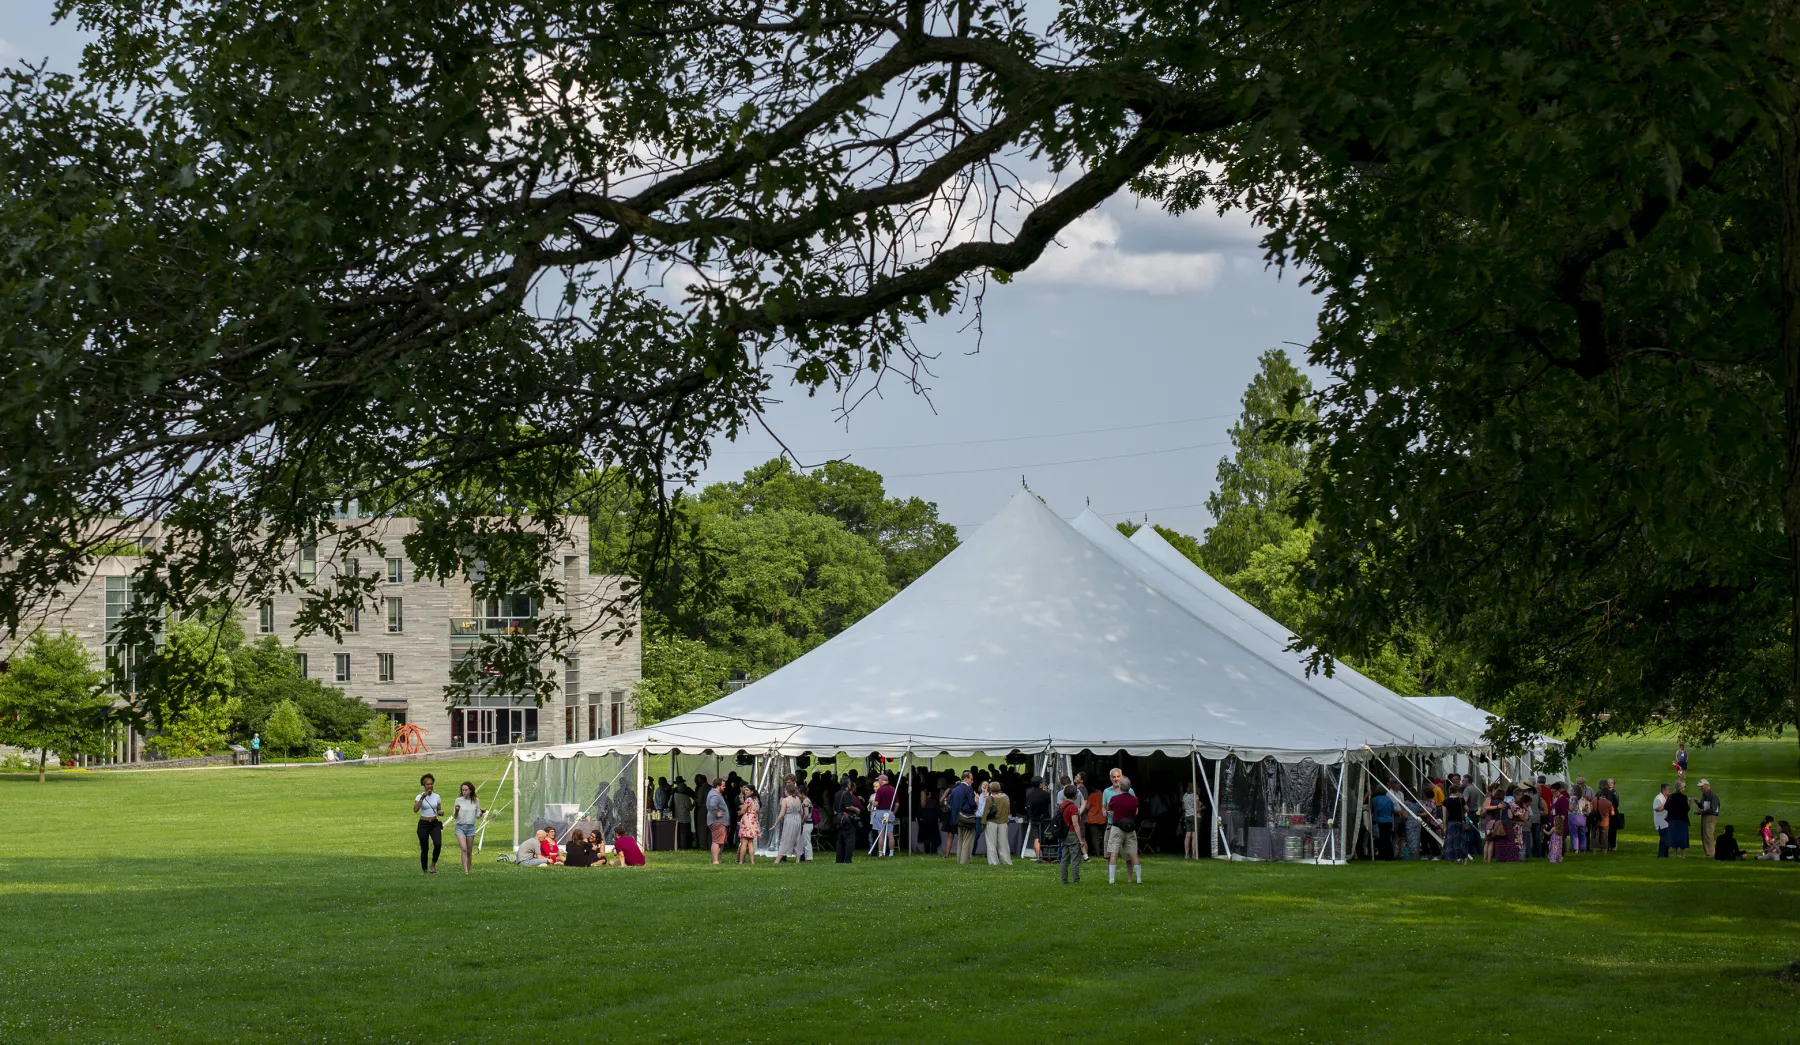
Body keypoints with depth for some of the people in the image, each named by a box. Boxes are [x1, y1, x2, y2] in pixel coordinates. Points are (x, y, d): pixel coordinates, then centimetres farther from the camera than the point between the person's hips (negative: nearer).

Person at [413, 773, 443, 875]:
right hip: (423, 825, -2)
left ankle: (433, 865, 0)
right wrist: (422, 798, -29)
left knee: (438, 844, -21)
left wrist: (440, 812, -10)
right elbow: (415, 810, -22)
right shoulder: (420, 796, -6)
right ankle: (425, 870, 15)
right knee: (424, 849, -1)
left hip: (435, 824, 2)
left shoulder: (437, 796, 5)